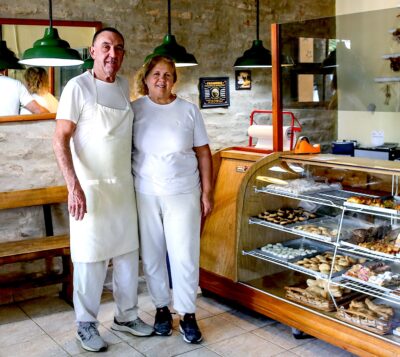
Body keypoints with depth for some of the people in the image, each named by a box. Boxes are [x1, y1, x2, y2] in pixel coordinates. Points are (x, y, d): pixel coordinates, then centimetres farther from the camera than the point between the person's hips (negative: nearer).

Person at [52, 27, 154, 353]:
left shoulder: (124, 87, 8)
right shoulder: (78, 87, -11)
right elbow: (61, 139, -14)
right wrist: (74, 186, -24)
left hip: (123, 186, 6)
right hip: (90, 188, -6)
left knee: (128, 252, 12)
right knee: (91, 257, 2)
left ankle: (126, 315, 28)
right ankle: (86, 324, 18)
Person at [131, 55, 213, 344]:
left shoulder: (189, 110, 2)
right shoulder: (134, 109, 1)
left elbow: (203, 153, 4)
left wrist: (207, 192, 0)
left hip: (183, 194, 0)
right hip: (145, 194, 1)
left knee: (185, 256, 1)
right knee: (152, 255, 8)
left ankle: (188, 314, 17)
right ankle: (162, 308, 27)